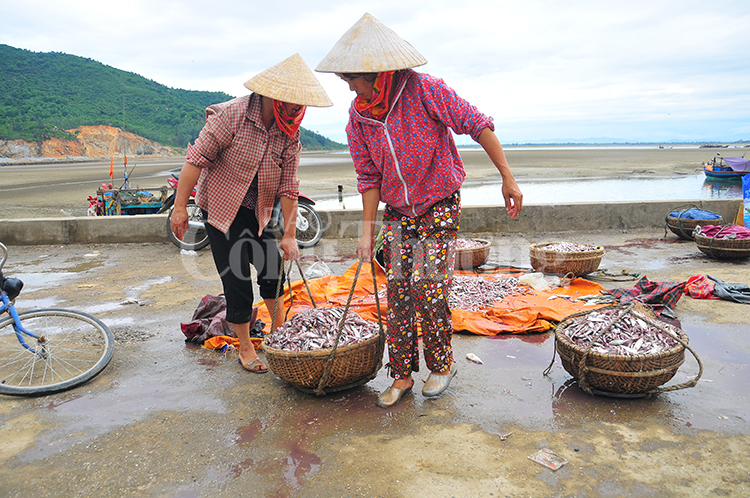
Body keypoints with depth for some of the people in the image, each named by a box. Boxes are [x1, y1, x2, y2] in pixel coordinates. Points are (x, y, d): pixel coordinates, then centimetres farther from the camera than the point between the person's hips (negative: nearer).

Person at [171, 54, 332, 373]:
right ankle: (245, 348, 14)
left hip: (258, 210, 5)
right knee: (236, 278, -4)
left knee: (273, 267, 8)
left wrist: (289, 235, -5)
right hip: (221, 206, -5)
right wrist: (180, 206, -19)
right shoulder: (232, 116, -21)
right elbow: (197, 158, -18)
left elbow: (288, 186, -5)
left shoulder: (290, 134, -7)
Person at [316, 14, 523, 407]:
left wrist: (508, 179, -16)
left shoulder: (425, 90, -19)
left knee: (427, 290, -7)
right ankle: (402, 374, 14)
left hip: (439, 207, -4)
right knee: (397, 293, 1)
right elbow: (369, 178, -1)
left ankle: (442, 364, 16)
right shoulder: (358, 117, -5)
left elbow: (478, 125, -14)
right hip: (396, 213, 4)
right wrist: (367, 231, -5)